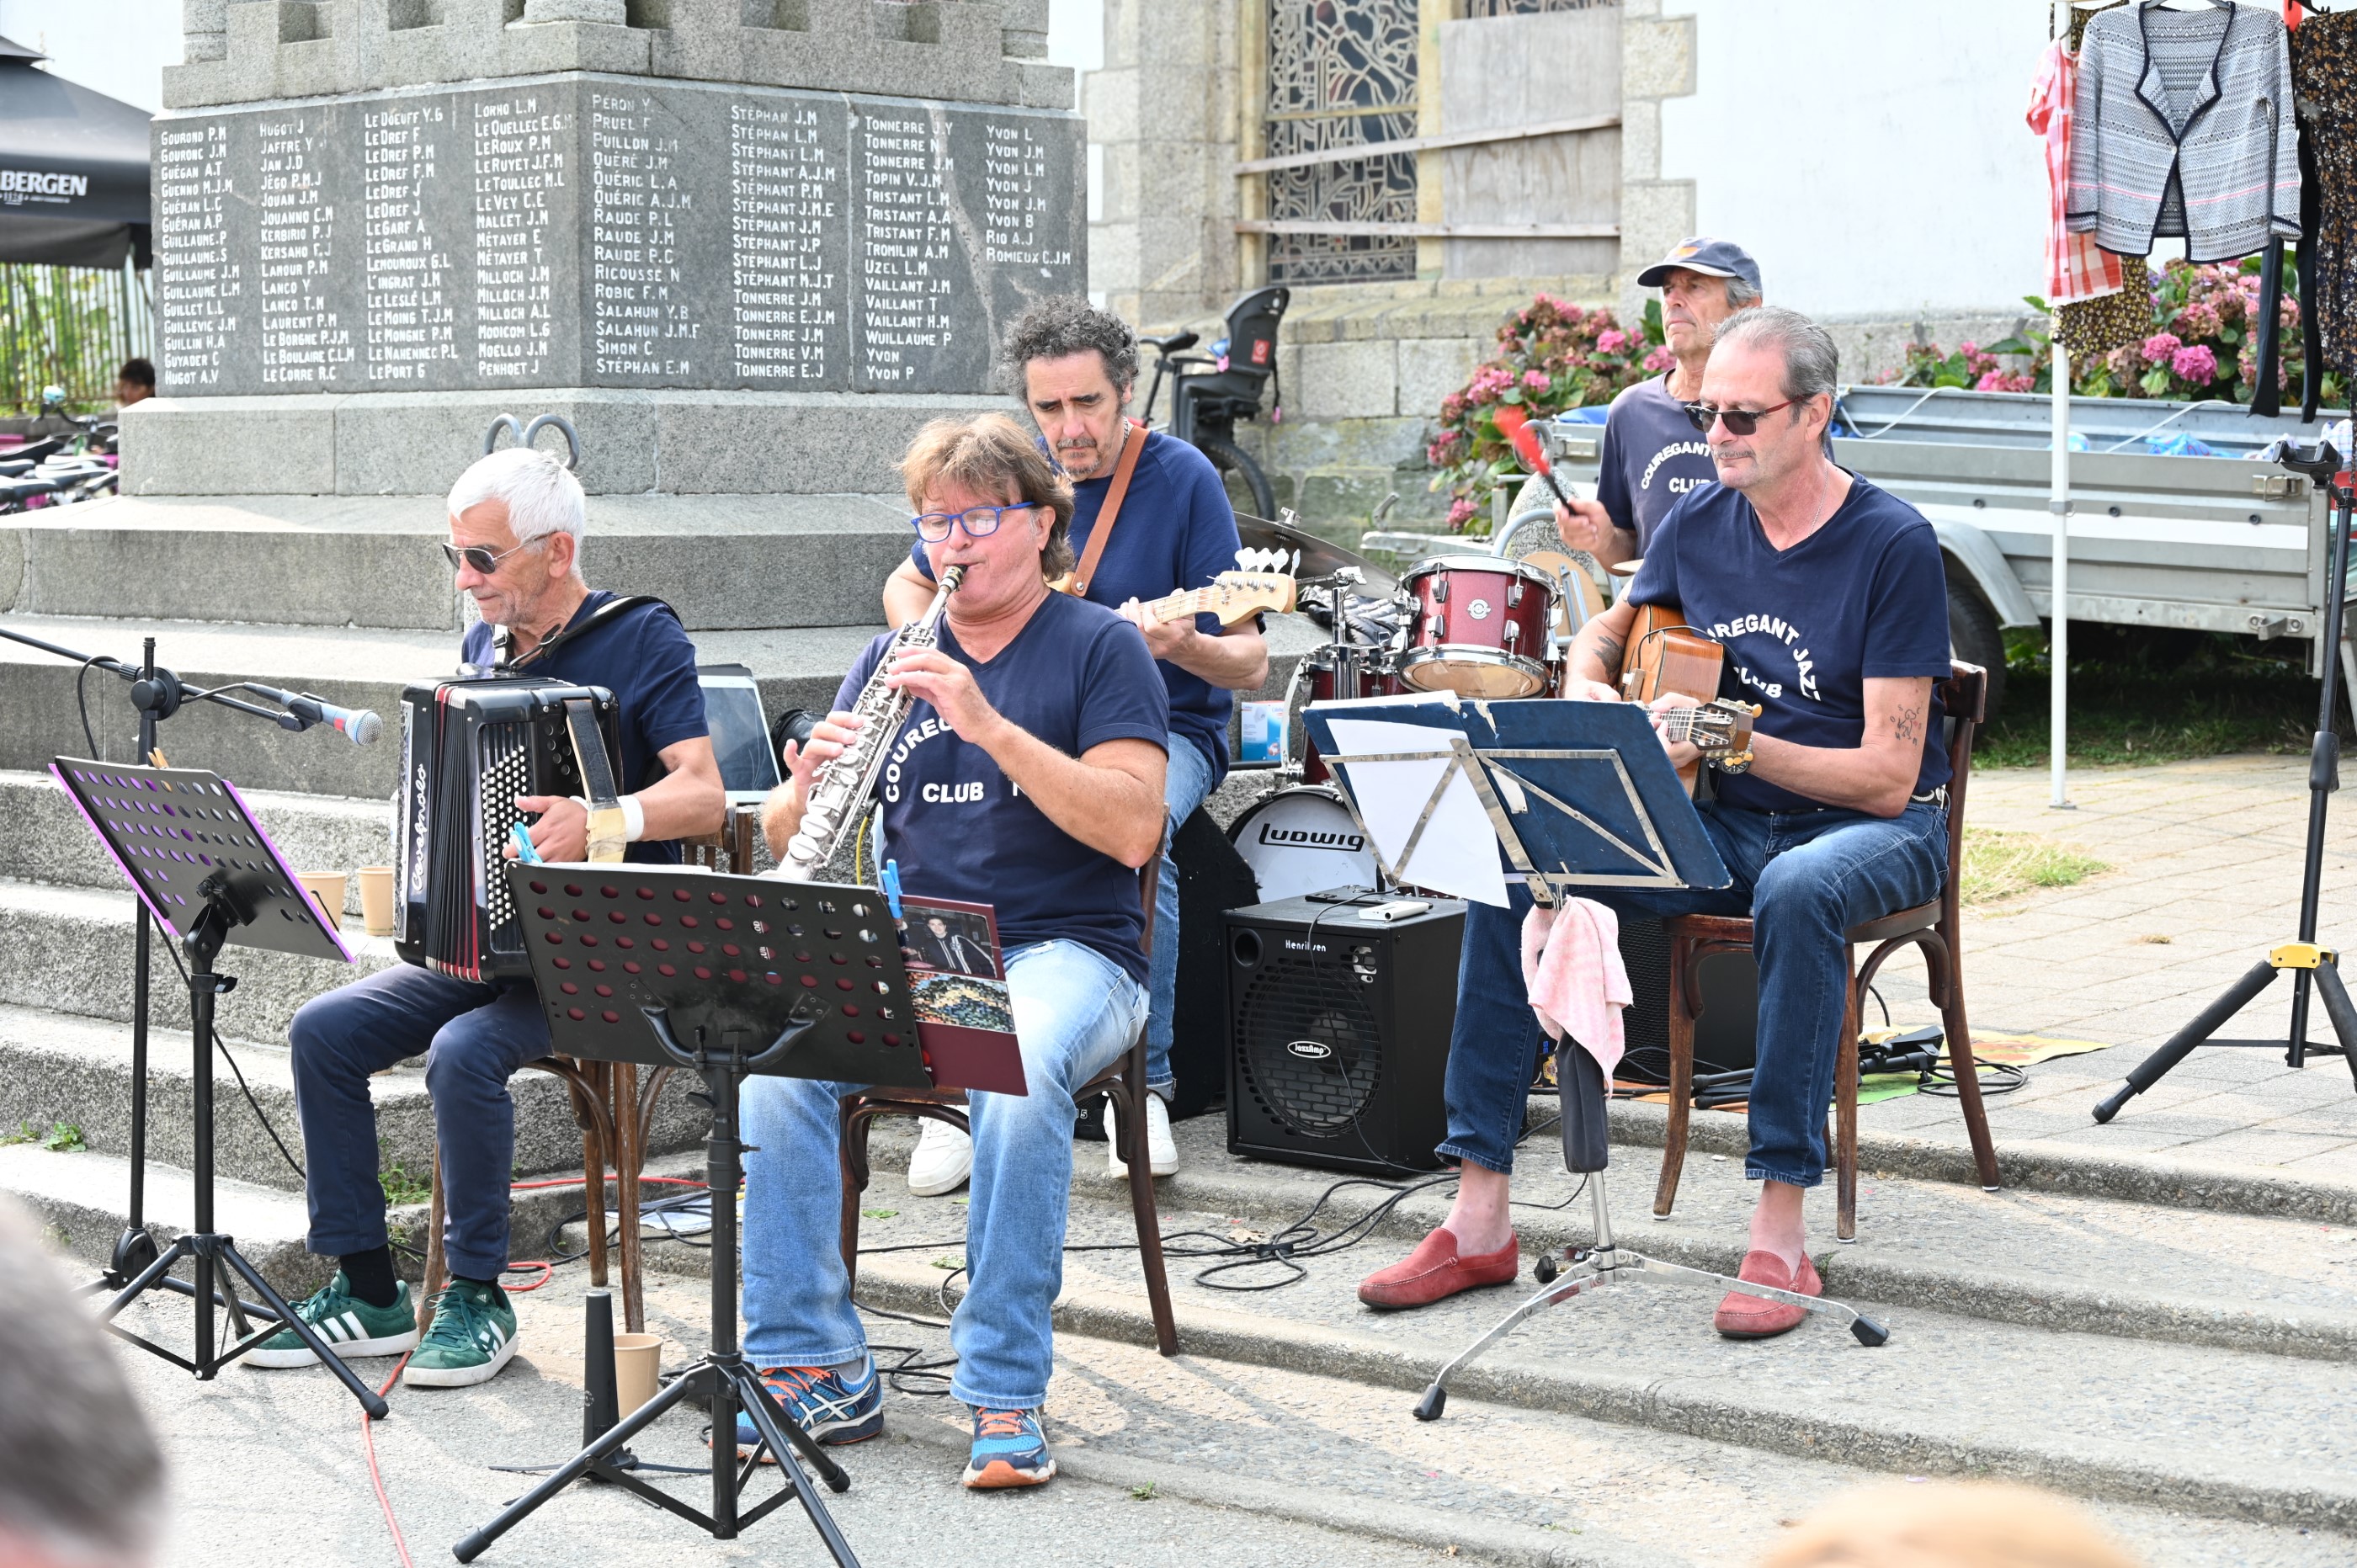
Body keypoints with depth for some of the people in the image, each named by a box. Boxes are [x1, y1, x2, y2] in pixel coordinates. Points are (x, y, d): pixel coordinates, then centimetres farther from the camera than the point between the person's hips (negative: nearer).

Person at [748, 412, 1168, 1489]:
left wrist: (988, 724, -23)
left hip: (1064, 954, -4)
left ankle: (1005, 1396, -26)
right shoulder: (893, 661, 15)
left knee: (1019, 1075, -37)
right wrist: (809, 786, -12)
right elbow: (785, 843, 12)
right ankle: (814, 1371, -16)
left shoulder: (1099, 648, 1)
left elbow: (1132, 831, -15)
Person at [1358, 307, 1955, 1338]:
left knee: (1799, 891, -41)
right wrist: (1589, 692, -2)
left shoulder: (1893, 545, -15)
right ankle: (1480, 1219, -13)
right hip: (1721, 824, 6)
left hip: (1868, 829, -5)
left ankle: (1782, 1232, -32)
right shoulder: (1699, 525, 2)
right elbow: (1605, 633, 22)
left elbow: (1888, 777, -19)